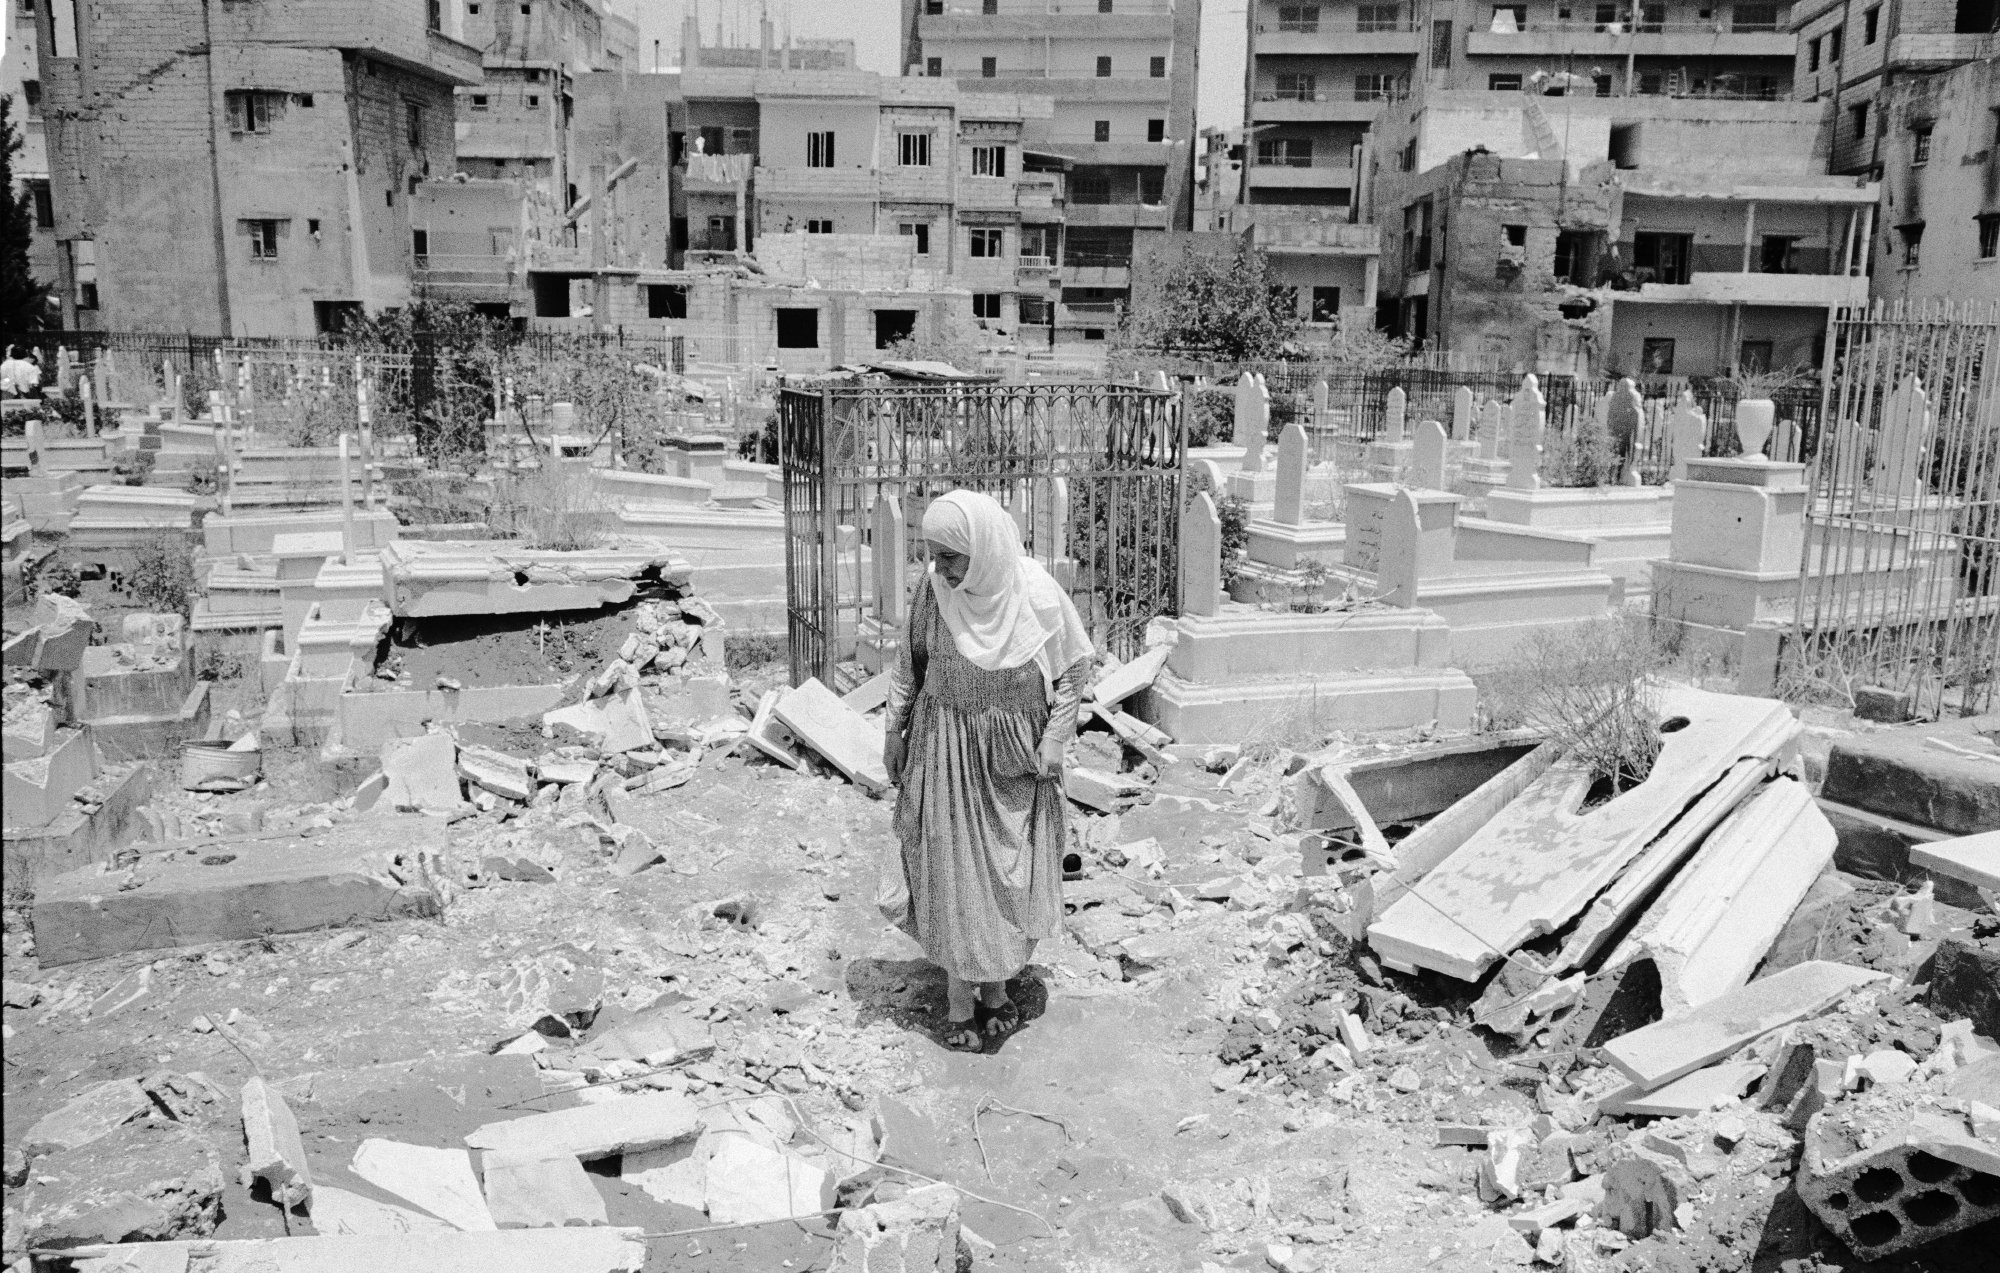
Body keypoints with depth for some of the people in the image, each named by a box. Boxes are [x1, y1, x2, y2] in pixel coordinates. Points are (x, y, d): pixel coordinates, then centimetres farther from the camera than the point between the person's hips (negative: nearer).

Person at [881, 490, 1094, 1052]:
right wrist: (894, 728, 5)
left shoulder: (1038, 595, -17)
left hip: (1014, 755, 0)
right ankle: (959, 999, 15)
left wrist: (1053, 740, -7)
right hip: (944, 748, 0)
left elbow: (1075, 667, -4)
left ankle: (997, 984, 28)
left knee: (1010, 870, 10)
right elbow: (910, 661, 2)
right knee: (952, 869, 3)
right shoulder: (933, 589, -13)